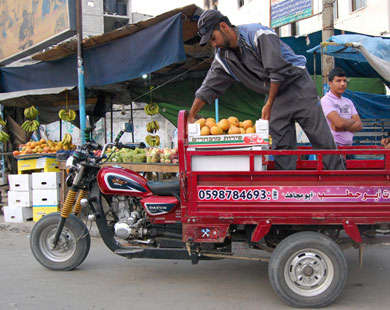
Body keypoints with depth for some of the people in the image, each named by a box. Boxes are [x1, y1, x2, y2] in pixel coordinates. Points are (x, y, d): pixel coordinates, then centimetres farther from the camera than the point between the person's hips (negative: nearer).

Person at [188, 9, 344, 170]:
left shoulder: (258, 34, -19)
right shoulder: (222, 57, 2)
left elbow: (278, 70, -21)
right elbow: (208, 88, 5)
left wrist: (268, 105, -16)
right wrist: (191, 116, 0)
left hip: (297, 83, -6)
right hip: (274, 94, 6)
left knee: (321, 139, -4)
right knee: (281, 146, 0)